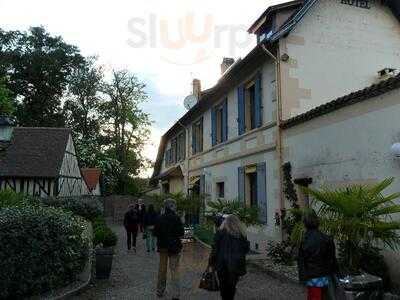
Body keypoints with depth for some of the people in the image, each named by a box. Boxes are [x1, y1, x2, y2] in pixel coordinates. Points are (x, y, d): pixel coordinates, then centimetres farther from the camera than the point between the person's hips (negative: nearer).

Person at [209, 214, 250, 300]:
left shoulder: (221, 232, -7)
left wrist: (211, 263, -1)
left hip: (223, 265, -2)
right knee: (232, 286, 14)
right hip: (236, 265, 2)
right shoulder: (242, 234, 0)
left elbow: (215, 248, -8)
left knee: (223, 286, 10)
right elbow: (246, 249, 8)